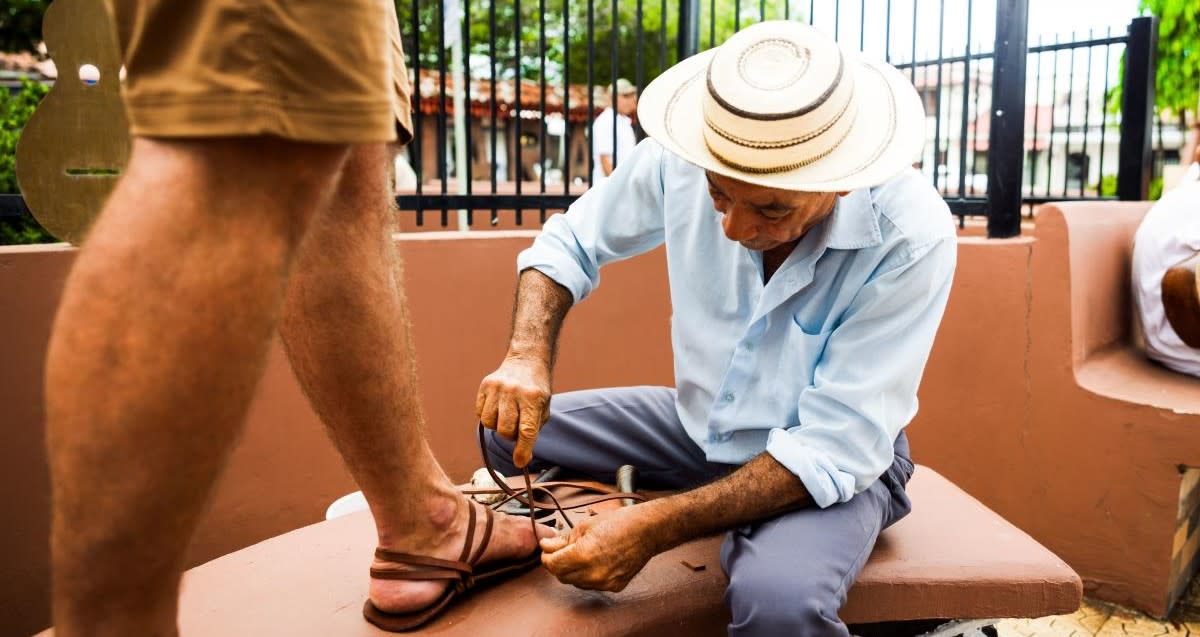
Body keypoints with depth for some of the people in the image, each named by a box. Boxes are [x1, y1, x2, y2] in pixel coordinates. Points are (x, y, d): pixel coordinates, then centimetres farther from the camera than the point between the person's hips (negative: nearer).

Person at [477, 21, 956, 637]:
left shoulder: (911, 237, -29)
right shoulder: (682, 158, -20)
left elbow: (836, 450, -29)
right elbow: (569, 242, -3)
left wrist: (656, 528, -37)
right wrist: (527, 355, -22)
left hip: (839, 462, -4)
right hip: (701, 425, 5)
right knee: (511, 433, -1)